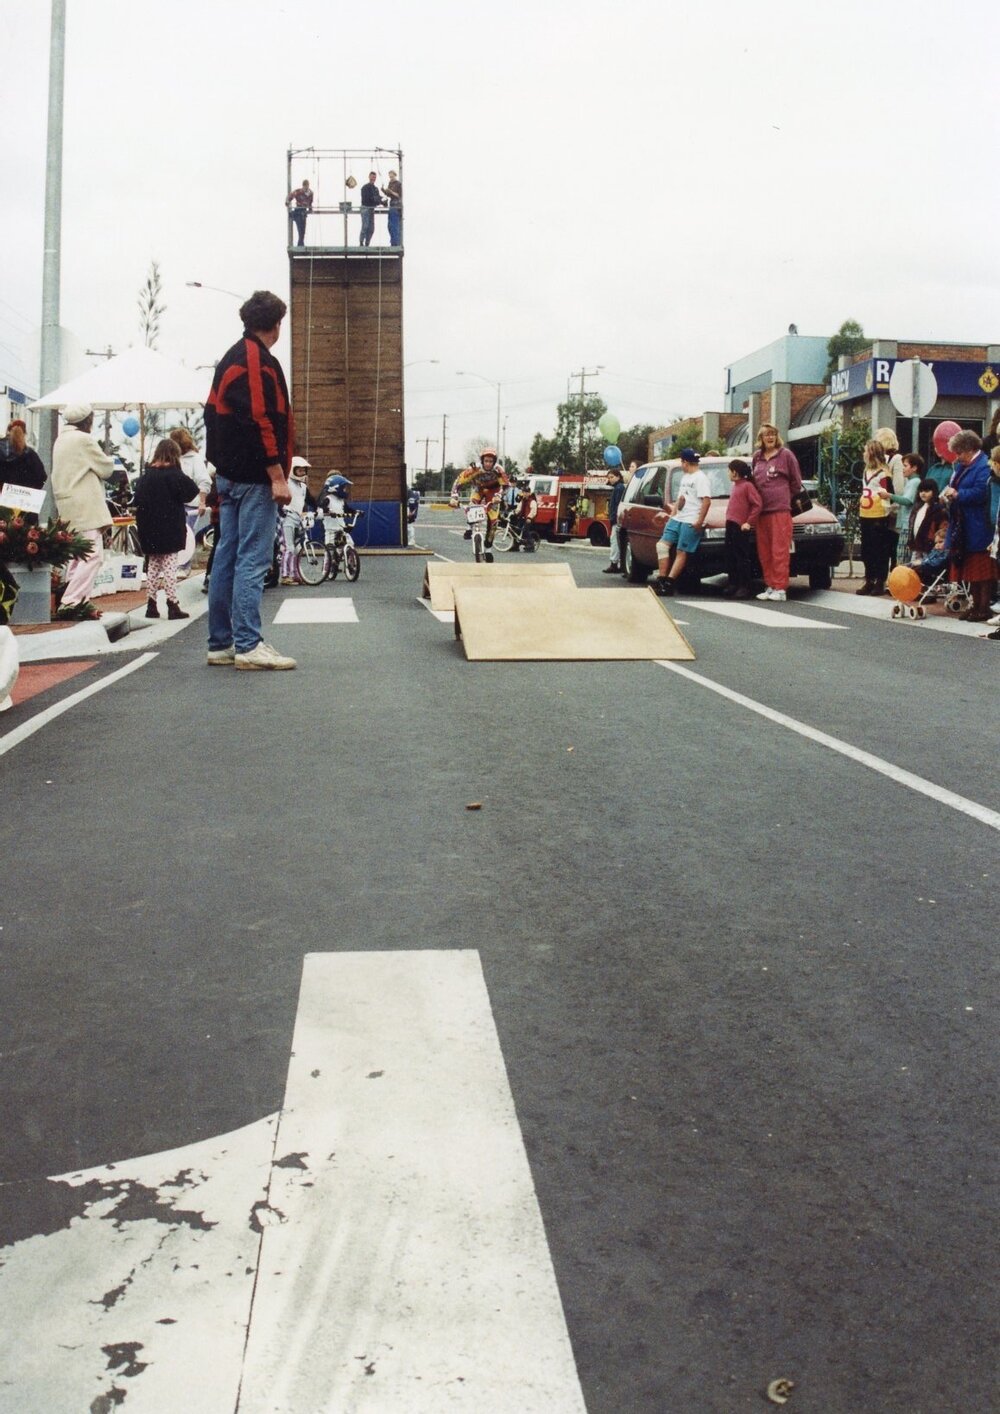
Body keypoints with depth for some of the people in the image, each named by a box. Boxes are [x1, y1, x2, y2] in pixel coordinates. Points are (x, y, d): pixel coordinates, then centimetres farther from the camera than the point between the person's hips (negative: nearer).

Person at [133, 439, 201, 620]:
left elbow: (138, 499, 9)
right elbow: (191, 491, -12)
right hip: (170, 528, -5)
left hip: (149, 529, 5)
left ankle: (151, 605, 13)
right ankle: (172, 605, -7)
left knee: (153, 566, 13)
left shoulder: (145, 475, 7)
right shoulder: (174, 474, -10)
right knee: (170, 566, -3)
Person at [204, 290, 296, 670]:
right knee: (253, 560, -9)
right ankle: (248, 645, -10)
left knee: (227, 557, 10)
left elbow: (214, 414, 22)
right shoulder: (259, 362, -11)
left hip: (229, 475, 10)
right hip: (255, 477, -10)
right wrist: (277, 476, -19)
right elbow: (261, 421, -19)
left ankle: (221, 643, 14)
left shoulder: (230, 358, 19)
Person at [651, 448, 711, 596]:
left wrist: (699, 521, -21)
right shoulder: (685, 477, 21)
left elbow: (706, 501, -17)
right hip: (677, 519, 9)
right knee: (662, 545, -1)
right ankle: (662, 578, -1)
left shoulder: (700, 478, -9)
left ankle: (668, 582, -10)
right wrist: (673, 511, 18)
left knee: (681, 552, -7)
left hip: (690, 522, -9)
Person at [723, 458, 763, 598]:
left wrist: (749, 522, -18)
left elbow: (757, 504, -15)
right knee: (730, 558, 11)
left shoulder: (747, 485, -9)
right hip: (730, 526, 9)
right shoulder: (735, 486, 19)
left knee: (743, 559, -6)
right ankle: (733, 584, 18)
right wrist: (728, 520, 14)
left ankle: (744, 588, -5)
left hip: (741, 528, -9)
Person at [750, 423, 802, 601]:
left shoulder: (786, 455, 0)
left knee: (780, 550, -8)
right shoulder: (756, 457, 14)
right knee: (764, 551, 5)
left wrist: (784, 498, 8)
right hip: (761, 510, 5)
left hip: (780, 509, -5)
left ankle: (780, 588, -8)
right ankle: (770, 586, 13)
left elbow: (796, 482, 5)